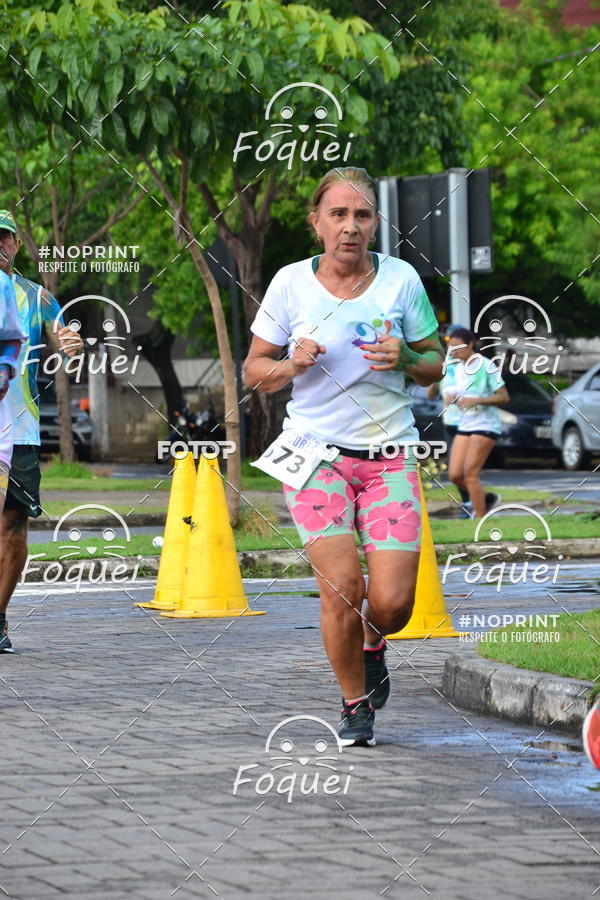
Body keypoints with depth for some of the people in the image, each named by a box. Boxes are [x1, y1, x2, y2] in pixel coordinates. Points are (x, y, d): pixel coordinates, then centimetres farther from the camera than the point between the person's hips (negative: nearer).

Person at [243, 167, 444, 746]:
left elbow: (434, 366, 10)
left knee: (392, 602, -10)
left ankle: (373, 643, 28)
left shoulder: (401, 280, 0)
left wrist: (403, 359, -12)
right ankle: (354, 704, 8)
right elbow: (253, 371, 7)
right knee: (341, 586, -15)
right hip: (315, 452, -1)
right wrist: (292, 366, -14)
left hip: (389, 454, 1)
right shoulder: (291, 284, -1)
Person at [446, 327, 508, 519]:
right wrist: (454, 398, 0)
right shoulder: (458, 368, 12)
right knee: (455, 475, 0)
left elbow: (504, 397, -11)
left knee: (470, 473, -12)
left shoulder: (486, 366, -10)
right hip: (465, 424, 8)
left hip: (485, 424, -8)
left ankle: (481, 518, -3)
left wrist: (476, 401, -22)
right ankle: (487, 498, 22)